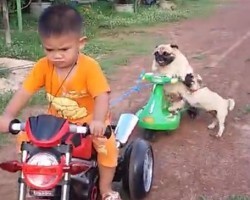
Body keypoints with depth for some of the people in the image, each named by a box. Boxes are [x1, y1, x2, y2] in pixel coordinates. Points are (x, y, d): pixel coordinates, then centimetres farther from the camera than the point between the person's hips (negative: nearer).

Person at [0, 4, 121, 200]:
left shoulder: (89, 67, -24)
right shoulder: (43, 66, -14)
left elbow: (102, 96, -32)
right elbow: (24, 92, -15)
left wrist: (98, 121, -50)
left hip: (88, 121, -3)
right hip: (56, 122, 4)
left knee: (107, 144, -27)